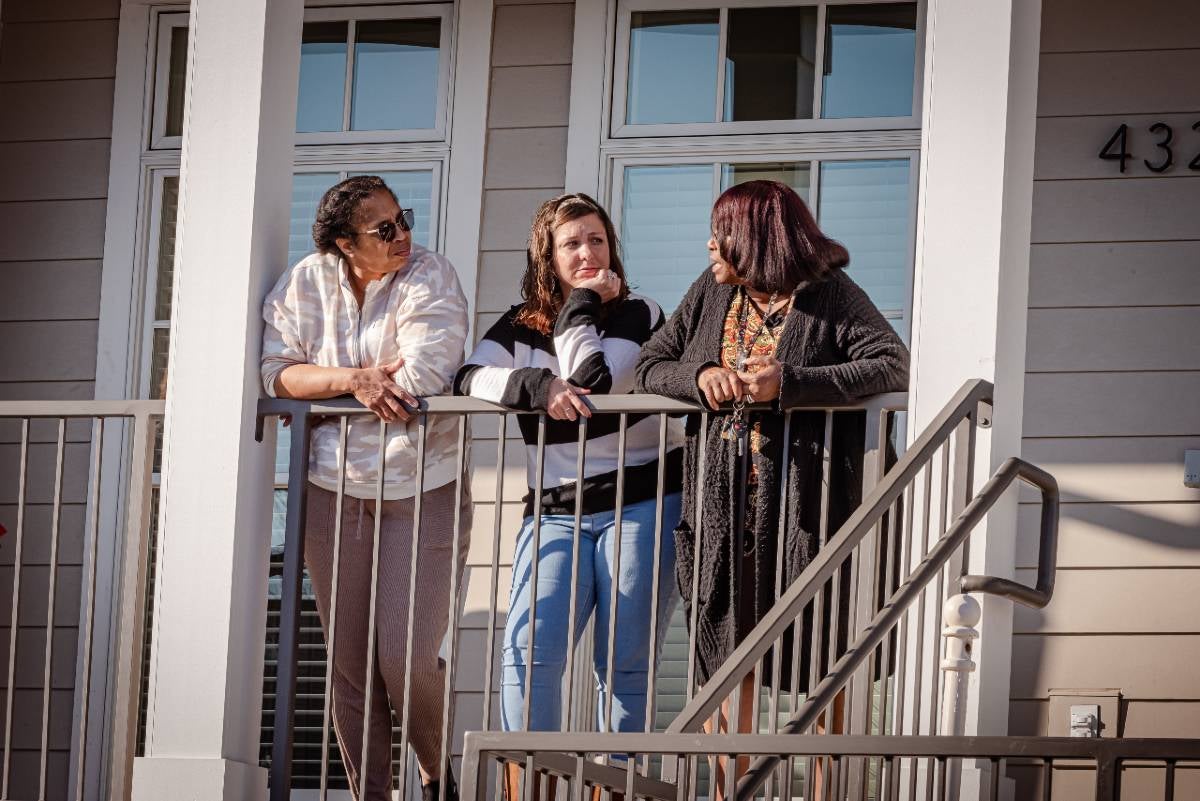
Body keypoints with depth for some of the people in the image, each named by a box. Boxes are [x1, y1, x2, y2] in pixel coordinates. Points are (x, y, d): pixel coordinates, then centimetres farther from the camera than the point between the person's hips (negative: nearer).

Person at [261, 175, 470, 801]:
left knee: (408, 658, -10)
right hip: (334, 492, 3)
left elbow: (422, 377, -20)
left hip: (423, 489, -3)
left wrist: (323, 382, -8)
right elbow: (275, 372, -4)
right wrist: (354, 380, -18)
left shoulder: (429, 277, -8)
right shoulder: (305, 285, 2)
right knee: (350, 665, 4)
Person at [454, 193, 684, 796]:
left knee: (624, 666, -2)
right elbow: (470, 378, -6)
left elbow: (590, 382, -13)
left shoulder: (639, 317, 3)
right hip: (555, 511, 2)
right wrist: (538, 386, -21)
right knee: (528, 649, -15)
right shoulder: (518, 328, 12)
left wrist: (582, 306, -3)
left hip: (640, 504, -2)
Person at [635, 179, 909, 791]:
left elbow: (894, 368, -15)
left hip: (804, 505, -5)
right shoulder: (711, 293, 13)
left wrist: (788, 382, -22)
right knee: (726, 656, 6)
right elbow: (649, 366, 13)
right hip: (723, 505, 5)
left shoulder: (831, 297, -3)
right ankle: (729, 788, 12)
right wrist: (701, 375, -11)